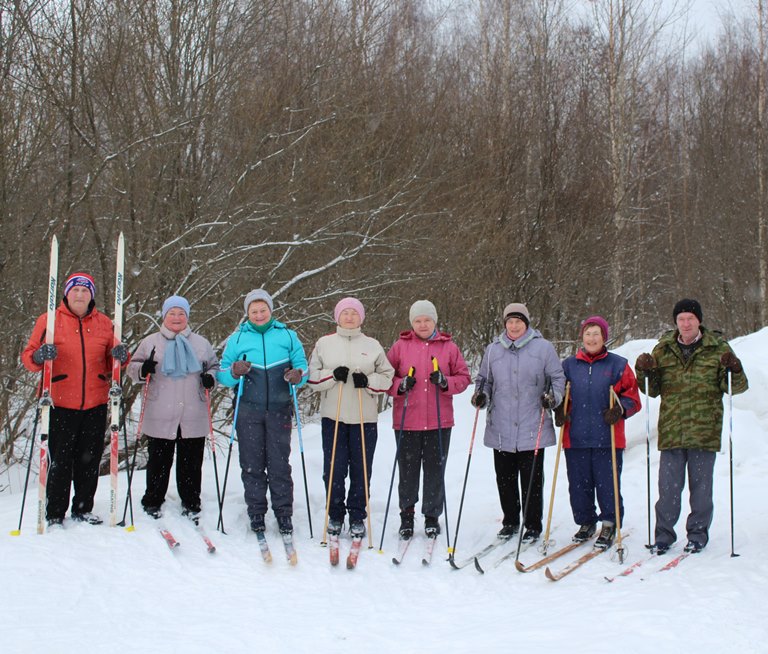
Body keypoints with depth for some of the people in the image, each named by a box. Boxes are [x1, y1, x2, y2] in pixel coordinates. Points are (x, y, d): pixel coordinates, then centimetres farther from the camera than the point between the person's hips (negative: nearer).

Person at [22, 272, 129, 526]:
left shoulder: (104, 323, 9)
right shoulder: (49, 320, 1)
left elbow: (111, 363, 13)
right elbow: (28, 357, 0)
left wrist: (120, 357, -9)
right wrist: (39, 357, -23)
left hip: (96, 404, 3)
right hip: (61, 403, -3)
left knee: (90, 459, 9)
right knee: (60, 461, -2)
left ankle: (83, 510, 22)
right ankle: (54, 515, 9)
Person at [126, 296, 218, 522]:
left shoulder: (201, 343, 13)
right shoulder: (150, 342, 9)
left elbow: (214, 366, 20)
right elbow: (132, 368, 9)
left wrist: (210, 378, -2)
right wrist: (143, 370, -14)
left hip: (194, 418, 1)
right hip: (159, 417, -1)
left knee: (191, 464, 6)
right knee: (158, 463, 5)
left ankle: (191, 506, 17)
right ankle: (152, 503, 19)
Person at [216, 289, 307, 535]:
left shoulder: (287, 336, 9)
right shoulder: (237, 339, 9)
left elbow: (302, 366, 8)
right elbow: (222, 375, 8)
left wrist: (298, 375, -14)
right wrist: (233, 373, -14)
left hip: (279, 410, -1)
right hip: (248, 411, 1)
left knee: (279, 463, -1)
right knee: (252, 464, 4)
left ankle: (283, 512, 8)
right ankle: (256, 512, 14)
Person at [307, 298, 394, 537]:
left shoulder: (373, 345, 9)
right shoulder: (324, 343, 9)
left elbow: (387, 377, 9)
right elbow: (312, 377, 6)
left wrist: (368, 381, -10)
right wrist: (333, 375, -11)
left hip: (365, 418, 0)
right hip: (333, 416, 0)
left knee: (361, 469, 2)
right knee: (334, 469, 1)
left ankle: (357, 516, 13)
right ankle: (335, 515, 15)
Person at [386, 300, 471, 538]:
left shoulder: (448, 347, 5)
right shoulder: (400, 346, 4)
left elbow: (463, 377, 7)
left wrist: (445, 382, -12)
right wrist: (401, 385, -12)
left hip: (439, 421, 0)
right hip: (407, 421, 0)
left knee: (435, 471, 6)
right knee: (408, 471, 6)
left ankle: (432, 516, 19)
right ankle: (407, 515, 20)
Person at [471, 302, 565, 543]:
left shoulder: (543, 348, 1)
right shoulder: (493, 350, 9)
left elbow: (558, 378, 5)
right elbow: (484, 379, 20)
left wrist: (553, 396, -12)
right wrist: (481, 393, 0)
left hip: (532, 430, -3)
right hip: (501, 430, 3)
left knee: (532, 480, 1)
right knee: (504, 478, 10)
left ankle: (533, 526, 14)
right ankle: (510, 521, 26)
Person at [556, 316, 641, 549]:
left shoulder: (617, 364, 3)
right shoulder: (569, 365, 10)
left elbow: (632, 397, 4)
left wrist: (620, 410, -14)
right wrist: (559, 411, 2)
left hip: (607, 439, -2)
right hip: (575, 439, 3)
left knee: (607, 484, -1)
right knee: (578, 484, 7)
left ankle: (609, 525, 15)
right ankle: (586, 522, 25)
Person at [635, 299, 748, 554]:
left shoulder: (717, 348, 1)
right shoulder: (663, 349, 7)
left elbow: (737, 387, 2)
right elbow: (653, 390, 13)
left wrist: (734, 370, -18)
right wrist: (645, 372, -6)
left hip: (705, 429, -1)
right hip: (671, 430, 2)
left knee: (701, 485, 7)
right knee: (668, 485, 4)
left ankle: (698, 534, 20)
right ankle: (664, 534, 15)